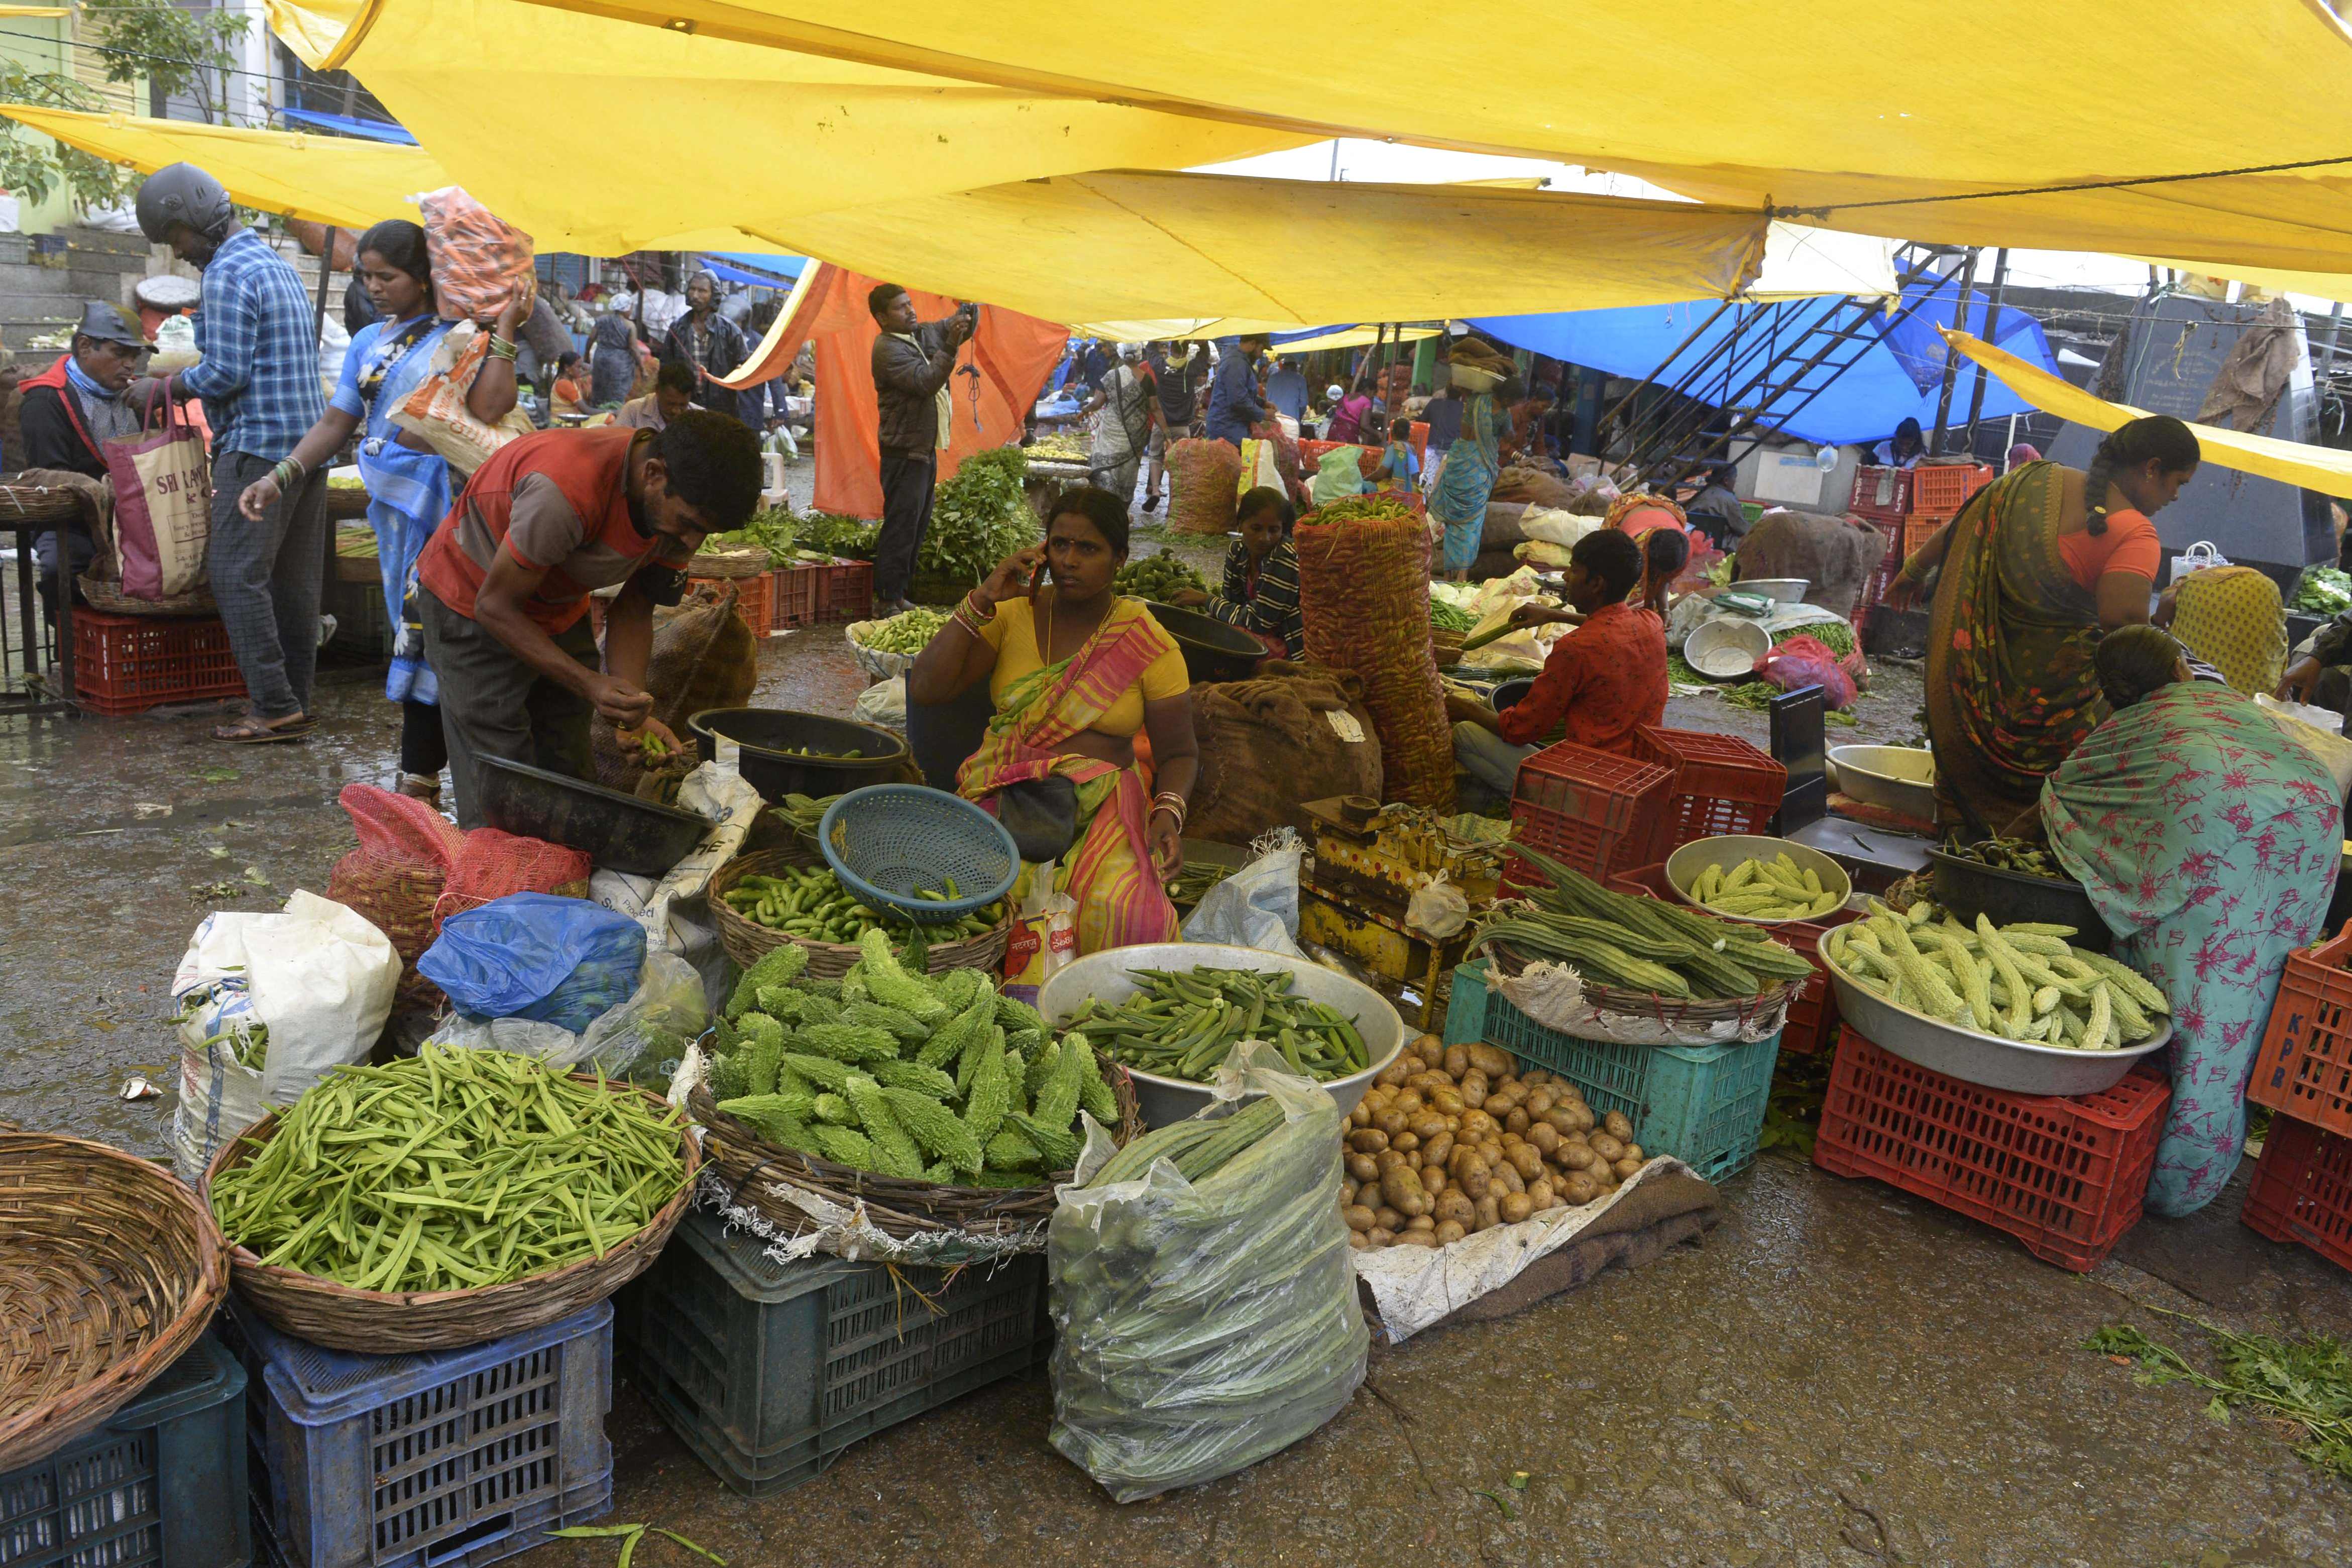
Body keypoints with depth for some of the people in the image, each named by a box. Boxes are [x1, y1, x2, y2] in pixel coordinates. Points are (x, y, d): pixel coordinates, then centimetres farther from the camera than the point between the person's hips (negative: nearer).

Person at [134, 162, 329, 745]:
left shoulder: (228, 274, -10)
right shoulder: (278, 264, 20)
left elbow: (227, 373, -15)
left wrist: (168, 386, 2)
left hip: (260, 443, -10)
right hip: (309, 439, 10)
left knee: (235, 573, -8)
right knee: (295, 578, 8)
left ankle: (275, 706, -11)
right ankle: (295, 701, 12)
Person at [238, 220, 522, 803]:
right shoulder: (369, 341, 16)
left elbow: (487, 409, -20)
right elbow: (336, 423, 16)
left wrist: (505, 327, -16)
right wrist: (280, 477, 7)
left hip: (440, 497, -6)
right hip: (394, 499, 6)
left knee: (425, 636, -6)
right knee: (418, 634, 9)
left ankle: (418, 781, 2)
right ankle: (423, 777, 17)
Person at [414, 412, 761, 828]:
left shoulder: (684, 504, -17)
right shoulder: (566, 489, -39)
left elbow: (633, 612, -7)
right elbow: (495, 606, -28)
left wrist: (631, 710, -22)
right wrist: (590, 685, -37)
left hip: (560, 608, 6)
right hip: (472, 605, -6)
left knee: (570, 775, 6)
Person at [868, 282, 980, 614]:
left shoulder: (924, 333, 11)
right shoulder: (888, 349, -14)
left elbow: (966, 326, 20)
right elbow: (926, 382, -26)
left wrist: (969, 307, -1)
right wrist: (950, 347, -33)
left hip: (925, 449, 9)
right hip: (904, 453, -9)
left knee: (918, 527, 13)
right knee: (901, 528, -8)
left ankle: (898, 594, 21)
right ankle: (886, 601, -3)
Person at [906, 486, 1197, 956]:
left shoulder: (1148, 644, 3)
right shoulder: (1013, 614, 8)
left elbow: (1178, 753, 8)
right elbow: (926, 689, 0)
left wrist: (1169, 813, -13)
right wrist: (982, 601, -7)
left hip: (1103, 799, -1)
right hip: (1005, 792, 1)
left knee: (1122, 912, -31)